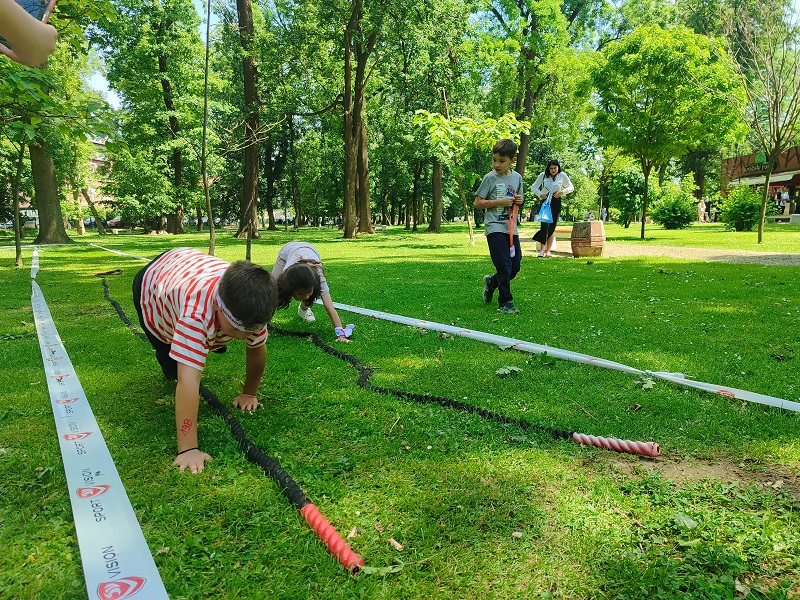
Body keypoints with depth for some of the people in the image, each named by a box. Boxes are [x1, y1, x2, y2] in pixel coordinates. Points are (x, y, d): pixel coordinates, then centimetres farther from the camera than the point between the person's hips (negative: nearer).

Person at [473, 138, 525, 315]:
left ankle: (491, 282, 34)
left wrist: (520, 201, -1)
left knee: (515, 266, 8)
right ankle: (505, 302, 2)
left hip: (511, 228, 6)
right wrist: (499, 202, -15)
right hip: (495, 228, -6)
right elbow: (477, 203, -6)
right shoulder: (490, 178, -5)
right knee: (504, 267, -9)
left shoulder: (517, 177, 10)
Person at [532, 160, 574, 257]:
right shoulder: (543, 175, -1)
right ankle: (543, 249, -5)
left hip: (556, 203, 1)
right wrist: (540, 194, -12)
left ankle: (548, 251, 4)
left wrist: (562, 192, -9)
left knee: (552, 227, 1)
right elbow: (534, 187, 7)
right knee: (545, 225, -14)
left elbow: (571, 187, 9)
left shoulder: (562, 175, 1)